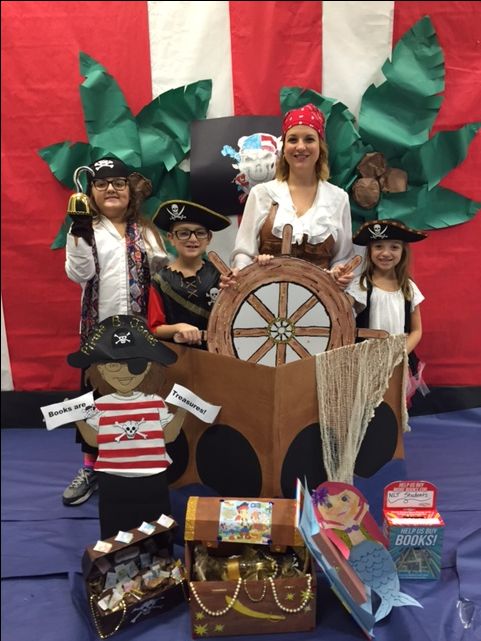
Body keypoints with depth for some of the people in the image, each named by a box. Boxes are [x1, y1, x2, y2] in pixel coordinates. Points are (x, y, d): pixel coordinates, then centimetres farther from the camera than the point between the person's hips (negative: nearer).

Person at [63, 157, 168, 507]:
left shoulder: (145, 230, 8)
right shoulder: (85, 229, 2)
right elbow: (79, 274, -12)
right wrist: (80, 235, -24)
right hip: (99, 326, -1)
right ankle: (90, 467, 22)